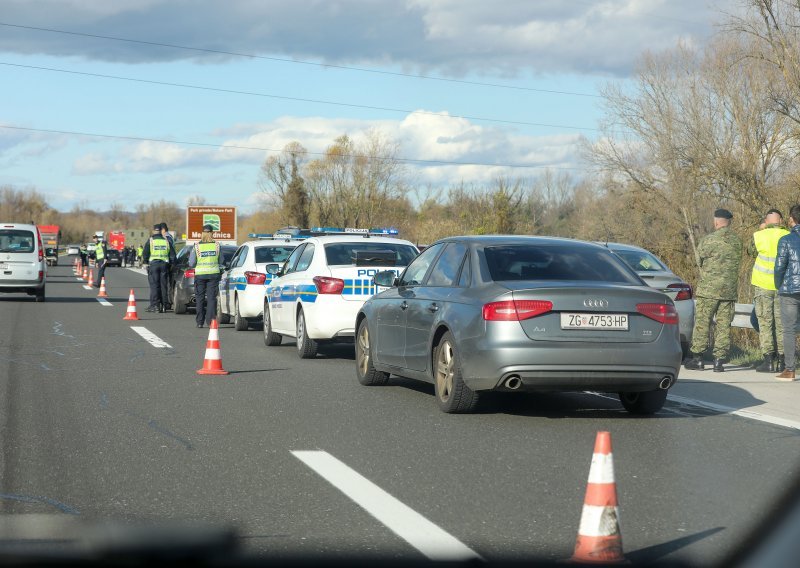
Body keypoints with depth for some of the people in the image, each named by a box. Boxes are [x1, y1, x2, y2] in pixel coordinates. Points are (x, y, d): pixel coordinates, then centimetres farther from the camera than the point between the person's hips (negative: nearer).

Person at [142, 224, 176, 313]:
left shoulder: (150, 241, -1)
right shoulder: (166, 241, 10)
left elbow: (145, 254, -2)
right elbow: (172, 255, 11)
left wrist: (145, 262, 11)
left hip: (153, 264, -3)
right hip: (164, 264, 3)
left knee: (154, 285, -2)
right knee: (163, 285, 6)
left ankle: (154, 304, -7)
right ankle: (163, 304, 5)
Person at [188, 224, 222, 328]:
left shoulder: (196, 247, -5)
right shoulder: (217, 245, -1)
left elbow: (191, 264, -2)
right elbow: (220, 261, 8)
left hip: (200, 274, -1)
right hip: (213, 273, 1)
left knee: (200, 298, 7)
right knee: (212, 297, 3)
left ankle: (200, 321, 7)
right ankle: (211, 320, -5)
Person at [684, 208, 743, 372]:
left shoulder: (708, 240, -9)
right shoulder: (737, 241, 2)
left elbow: (699, 261, 2)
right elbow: (736, 262, 10)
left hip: (708, 288, -3)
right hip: (729, 289, 4)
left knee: (702, 323, 3)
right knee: (724, 325, 5)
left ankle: (696, 357, 4)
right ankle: (719, 360, 4)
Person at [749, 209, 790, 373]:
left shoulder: (759, 236, -9)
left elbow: (751, 251, 9)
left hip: (763, 285, -2)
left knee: (765, 323, 1)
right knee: (781, 323, 8)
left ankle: (768, 360, -4)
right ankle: (780, 361, 8)